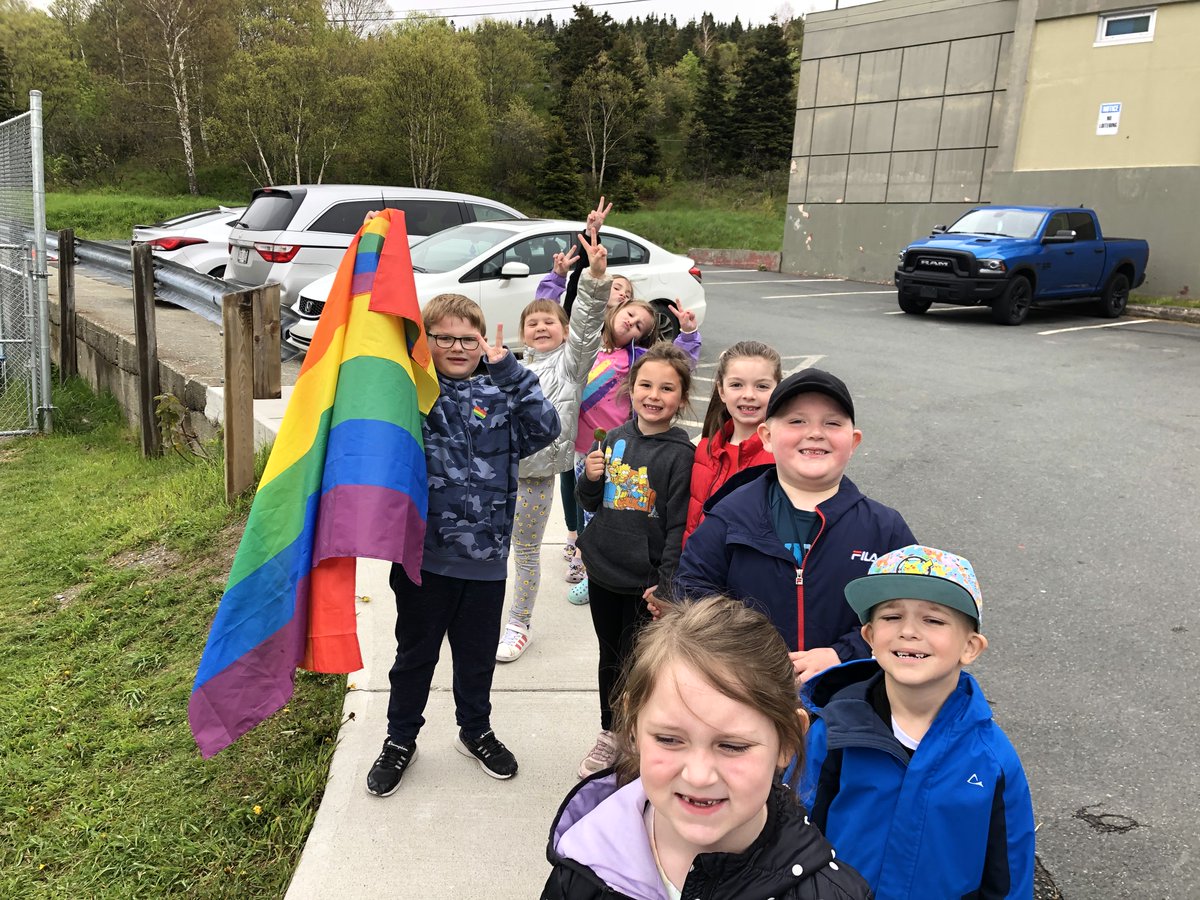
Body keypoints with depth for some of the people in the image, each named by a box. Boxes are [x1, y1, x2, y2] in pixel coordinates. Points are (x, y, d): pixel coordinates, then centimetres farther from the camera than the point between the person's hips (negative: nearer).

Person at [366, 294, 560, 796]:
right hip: (424, 554, -2)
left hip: (486, 556, 3)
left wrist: (508, 369, -14)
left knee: (478, 652, 20)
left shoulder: (498, 394, 3)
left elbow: (544, 428, -10)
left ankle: (476, 731, 44)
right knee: (416, 652, 17)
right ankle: (400, 740, 38)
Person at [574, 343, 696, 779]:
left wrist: (666, 584, -15)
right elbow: (590, 504, 13)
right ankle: (608, 737, 38)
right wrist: (590, 479, -7)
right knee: (609, 659, 19)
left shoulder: (680, 453, -12)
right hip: (603, 570, 5)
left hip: (647, 579, -5)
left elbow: (679, 525, -12)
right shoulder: (614, 440, 4)